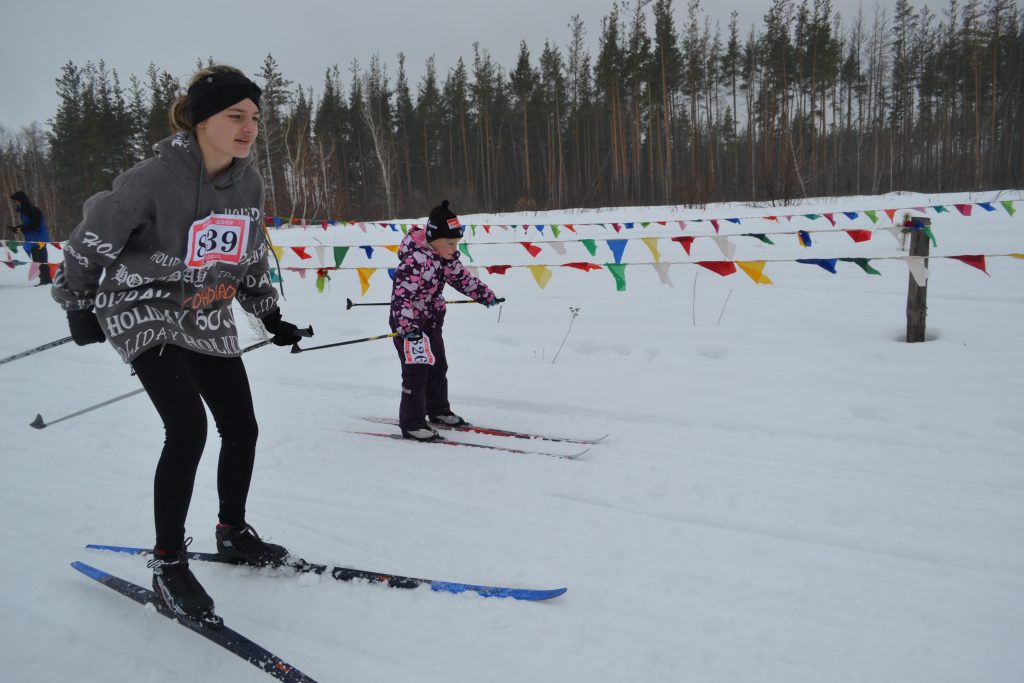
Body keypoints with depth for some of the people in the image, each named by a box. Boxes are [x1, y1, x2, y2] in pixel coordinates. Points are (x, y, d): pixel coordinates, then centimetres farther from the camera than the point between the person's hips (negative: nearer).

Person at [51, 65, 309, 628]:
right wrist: (78, 307, 0)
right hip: (144, 312, -6)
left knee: (241, 428, 5)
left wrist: (269, 313, 15)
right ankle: (168, 564, -2)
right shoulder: (155, 178, -23)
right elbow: (92, 239, -10)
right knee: (188, 428, -20)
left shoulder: (249, 180, -4)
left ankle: (233, 533, 29)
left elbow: (251, 253, 12)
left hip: (208, 317, 6)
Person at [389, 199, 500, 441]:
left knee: (437, 367, 19)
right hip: (407, 324, -9)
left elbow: (462, 277, 13)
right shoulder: (415, 260, -29)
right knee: (416, 372, -8)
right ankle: (412, 424, 2)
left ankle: (438, 410, 37)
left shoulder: (446, 256, -2)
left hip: (432, 321, 9)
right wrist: (407, 326, -44)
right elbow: (401, 295, -33)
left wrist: (487, 296, 19)